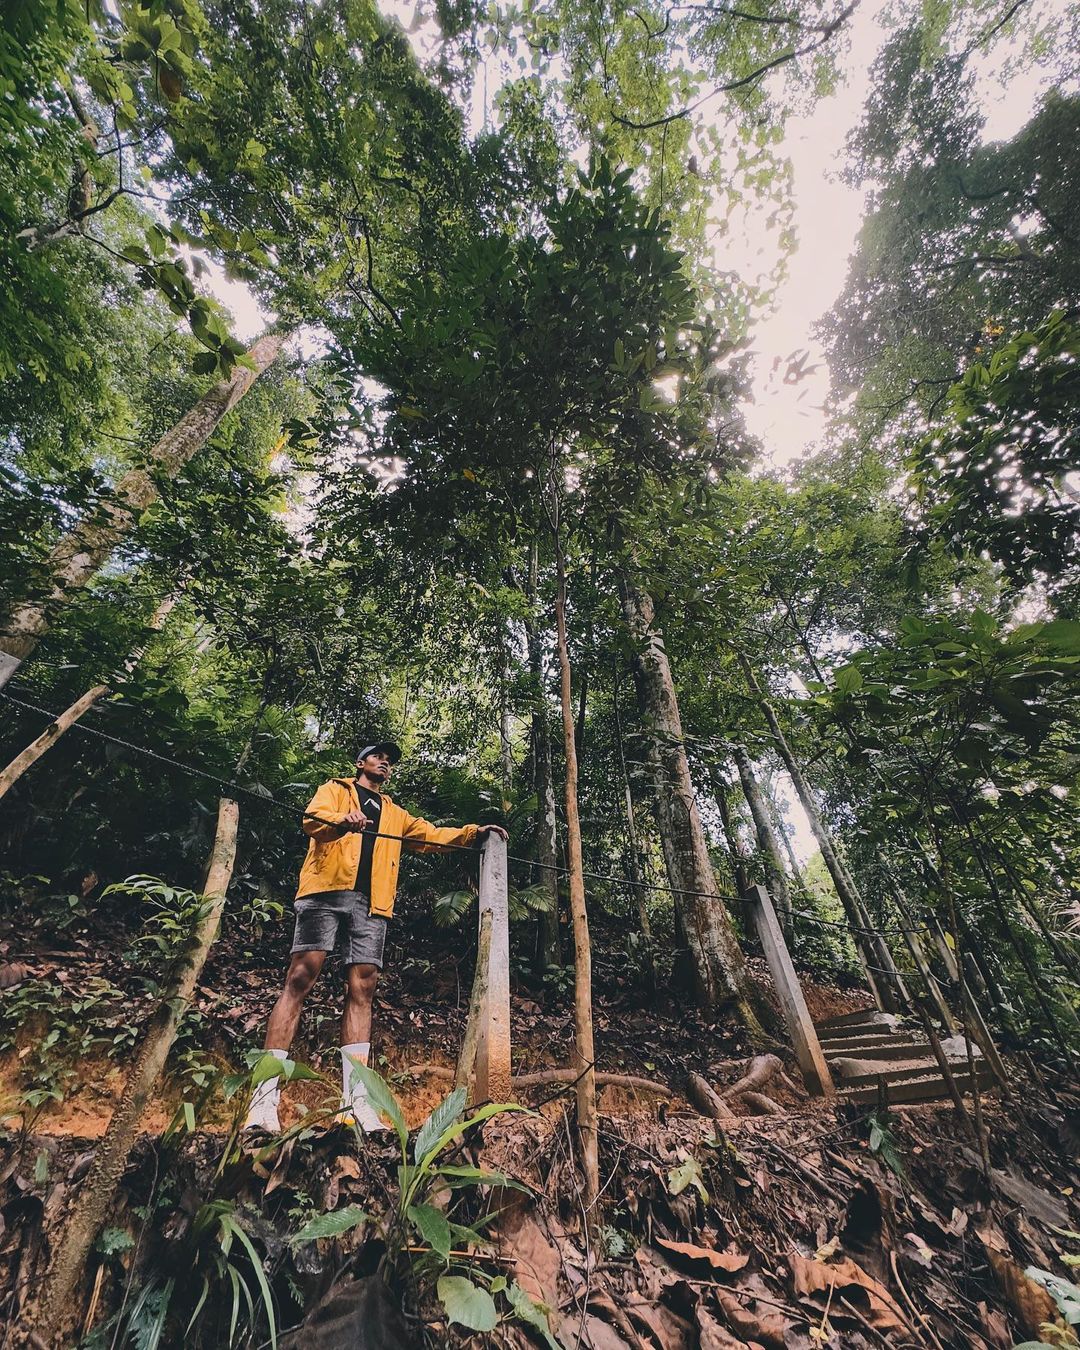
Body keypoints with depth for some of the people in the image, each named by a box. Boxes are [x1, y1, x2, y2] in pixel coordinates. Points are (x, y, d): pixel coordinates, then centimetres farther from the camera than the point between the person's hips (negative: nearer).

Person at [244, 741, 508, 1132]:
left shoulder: (395, 814, 30)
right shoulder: (335, 790, 16)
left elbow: (432, 835, 26)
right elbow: (312, 819, -5)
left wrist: (474, 832, 13)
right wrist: (343, 819, -29)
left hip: (370, 904, 4)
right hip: (326, 892, -4)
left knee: (361, 990, -2)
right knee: (300, 979, -11)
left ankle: (355, 1099, -1)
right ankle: (265, 1094, -4)